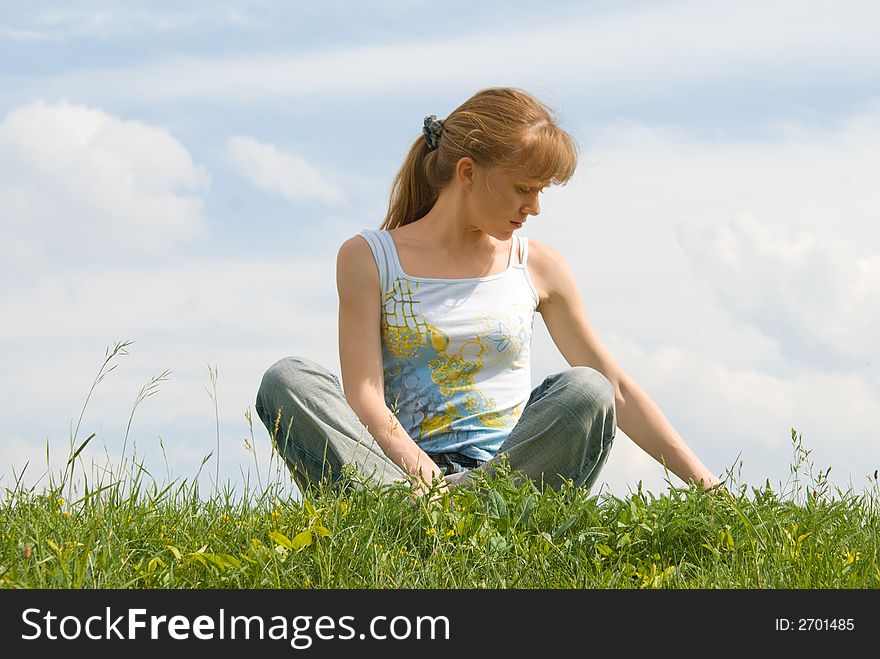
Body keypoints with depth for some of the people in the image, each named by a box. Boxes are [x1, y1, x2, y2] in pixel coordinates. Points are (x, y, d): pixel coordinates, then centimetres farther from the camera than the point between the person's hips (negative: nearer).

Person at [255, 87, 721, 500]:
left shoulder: (537, 267, 13)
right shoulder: (369, 259, 5)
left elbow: (616, 390, 15)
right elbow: (364, 396, -7)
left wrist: (705, 484, 8)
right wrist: (430, 482, -26)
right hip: (401, 468, -2)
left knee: (584, 391, -25)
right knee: (286, 380, -26)